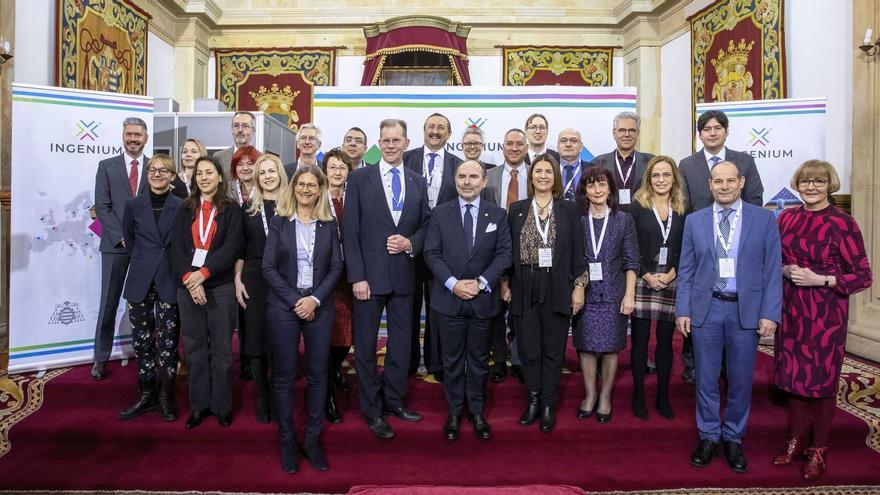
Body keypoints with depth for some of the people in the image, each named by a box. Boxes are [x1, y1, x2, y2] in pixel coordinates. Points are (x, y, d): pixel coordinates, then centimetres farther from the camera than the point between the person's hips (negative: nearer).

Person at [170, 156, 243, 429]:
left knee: (221, 348, 2)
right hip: (187, 286, 2)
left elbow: (233, 246, -7)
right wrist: (189, 278, -12)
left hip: (221, 286, -2)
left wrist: (204, 273, -16)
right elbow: (176, 247, 2)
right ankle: (199, 404, 19)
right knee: (194, 347, 7)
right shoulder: (185, 209, 10)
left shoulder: (231, 209, 3)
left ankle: (222, 405, 15)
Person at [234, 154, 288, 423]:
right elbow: (240, 247, 8)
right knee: (256, 338, 5)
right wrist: (237, 279, 0)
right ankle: (262, 399, 18)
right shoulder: (248, 207, 8)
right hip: (254, 279, 2)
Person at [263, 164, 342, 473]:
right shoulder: (279, 222, 3)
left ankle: (312, 439, 18)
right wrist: (294, 300, -11)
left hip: (319, 307, 1)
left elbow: (336, 267, 2)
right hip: (283, 306, -1)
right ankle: (286, 441, 18)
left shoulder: (329, 225, 6)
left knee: (318, 374, 5)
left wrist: (315, 299, -11)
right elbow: (268, 267, -3)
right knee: (285, 375, 5)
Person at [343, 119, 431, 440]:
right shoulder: (359, 179, -2)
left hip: (404, 275, 3)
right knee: (366, 344, 7)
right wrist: (357, 276, -12)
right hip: (369, 275, -3)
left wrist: (411, 242, -10)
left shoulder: (418, 182, 8)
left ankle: (394, 400, 31)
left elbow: (426, 225, 12)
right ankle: (371, 410, 22)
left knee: (402, 341, 12)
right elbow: (350, 231, -6)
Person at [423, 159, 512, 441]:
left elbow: (504, 253, -3)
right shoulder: (440, 213, 2)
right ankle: (454, 412, 24)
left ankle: (477, 411, 27)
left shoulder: (498, 214, 3)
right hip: (449, 299, 0)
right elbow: (432, 254, -2)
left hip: (483, 299, 1)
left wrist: (481, 282, -14)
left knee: (479, 359, 12)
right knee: (452, 359, 9)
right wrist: (453, 283, -15)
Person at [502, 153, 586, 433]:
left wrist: (578, 288, -2)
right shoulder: (517, 209, 5)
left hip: (557, 288, -1)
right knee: (528, 349, 6)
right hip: (524, 288, 1)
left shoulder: (569, 209, 3)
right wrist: (504, 283, 3)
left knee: (553, 350, 8)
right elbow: (507, 249, 7)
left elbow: (577, 251, 2)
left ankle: (548, 405, 22)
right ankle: (533, 400, 24)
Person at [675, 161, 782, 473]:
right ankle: (708, 437, 24)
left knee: (741, 380, 10)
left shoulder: (764, 219, 2)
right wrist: (683, 310, -1)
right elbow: (686, 271, 5)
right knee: (706, 379, 8)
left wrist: (770, 313, -7)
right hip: (706, 308, 1)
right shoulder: (694, 221, 5)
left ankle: (733, 439, 27)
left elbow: (772, 271, 0)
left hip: (746, 310, 0)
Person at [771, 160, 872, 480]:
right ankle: (796, 439, 29)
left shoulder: (843, 223, -10)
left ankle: (819, 448, 24)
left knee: (823, 378, 6)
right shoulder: (786, 218, 3)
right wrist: (785, 270, -7)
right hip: (791, 308, 4)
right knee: (793, 373, 11)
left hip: (826, 311, -4)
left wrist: (820, 280, -19)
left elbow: (863, 276, -8)